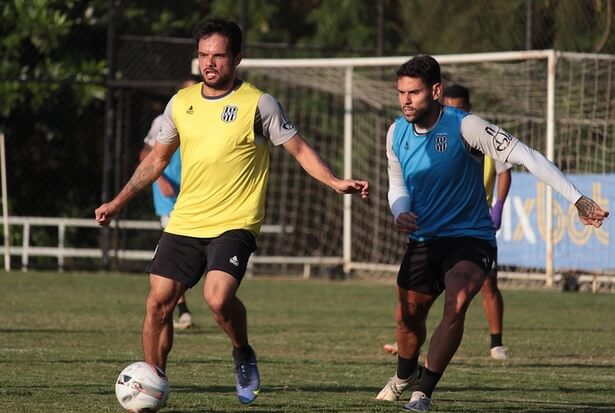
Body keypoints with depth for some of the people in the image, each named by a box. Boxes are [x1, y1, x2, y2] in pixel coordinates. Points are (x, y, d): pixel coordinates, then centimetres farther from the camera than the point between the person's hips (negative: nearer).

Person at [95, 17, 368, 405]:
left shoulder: (258, 104, -5)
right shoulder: (181, 102, 9)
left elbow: (299, 149, -2)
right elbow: (157, 159, 21)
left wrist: (335, 181, -17)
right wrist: (119, 202, 19)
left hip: (234, 223, -5)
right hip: (184, 222, 5)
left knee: (218, 297, -26)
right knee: (158, 302, -2)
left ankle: (244, 355, 4)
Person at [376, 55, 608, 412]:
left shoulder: (464, 127, -21)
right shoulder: (397, 133, -3)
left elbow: (524, 155, -25)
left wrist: (577, 199, -32)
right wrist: (400, 213, -12)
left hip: (469, 238, -5)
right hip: (423, 240, 5)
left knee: (456, 305, -29)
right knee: (408, 316, 16)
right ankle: (406, 374, 49)